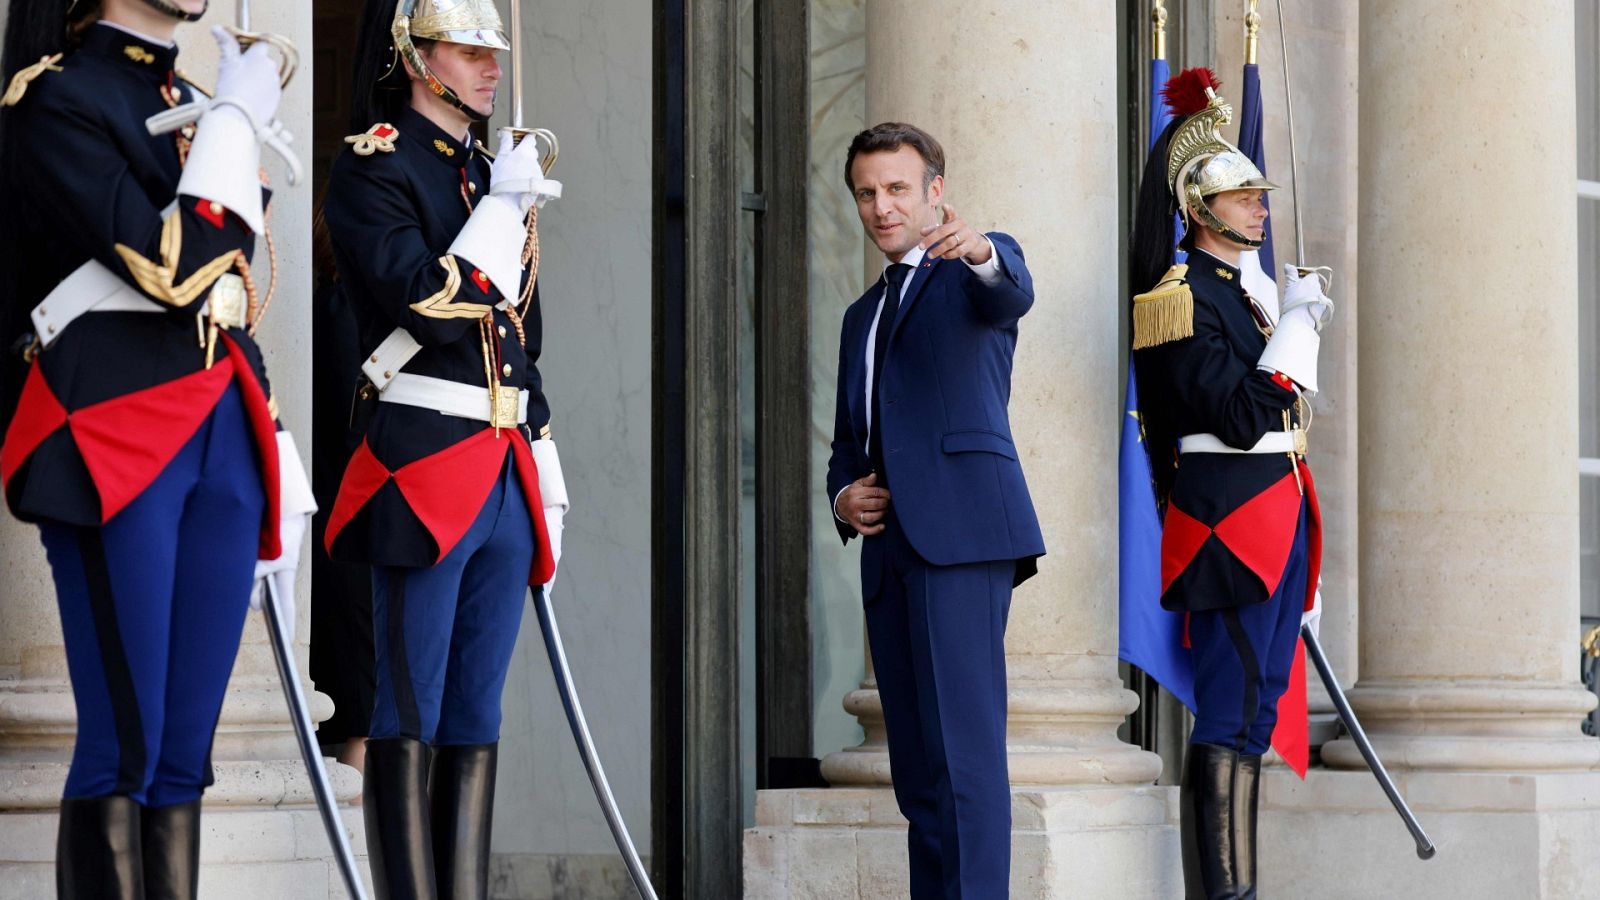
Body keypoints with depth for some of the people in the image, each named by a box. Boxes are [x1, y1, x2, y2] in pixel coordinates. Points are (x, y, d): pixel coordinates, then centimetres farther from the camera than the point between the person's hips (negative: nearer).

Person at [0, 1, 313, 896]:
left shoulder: (198, 105, 19)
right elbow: (170, 269, -16)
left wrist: (282, 480, 18)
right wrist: (239, 123, -5)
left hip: (222, 444, 7)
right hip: (113, 441, -7)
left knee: (187, 747, 5)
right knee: (123, 746, -8)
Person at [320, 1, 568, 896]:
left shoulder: (497, 174, 20)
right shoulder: (373, 168, -4)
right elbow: (429, 306, -18)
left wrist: (547, 476, 18)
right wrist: (504, 207, -12)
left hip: (507, 476, 8)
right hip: (424, 468, -8)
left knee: (478, 716, 8)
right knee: (412, 715, -5)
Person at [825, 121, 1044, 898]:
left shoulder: (977, 268, 7)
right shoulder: (863, 316, 28)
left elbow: (1012, 295, -18)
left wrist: (979, 252, -42)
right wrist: (842, 497, 8)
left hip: (960, 526, -8)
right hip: (889, 545, 8)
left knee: (963, 744, -16)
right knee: (916, 769, 6)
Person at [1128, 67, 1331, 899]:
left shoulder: (1239, 293, 17)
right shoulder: (1182, 300, -12)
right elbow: (1240, 417, -20)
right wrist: (1297, 324, -15)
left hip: (1275, 515, 10)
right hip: (1231, 520, -10)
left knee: (1255, 705, 10)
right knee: (1232, 711, -10)